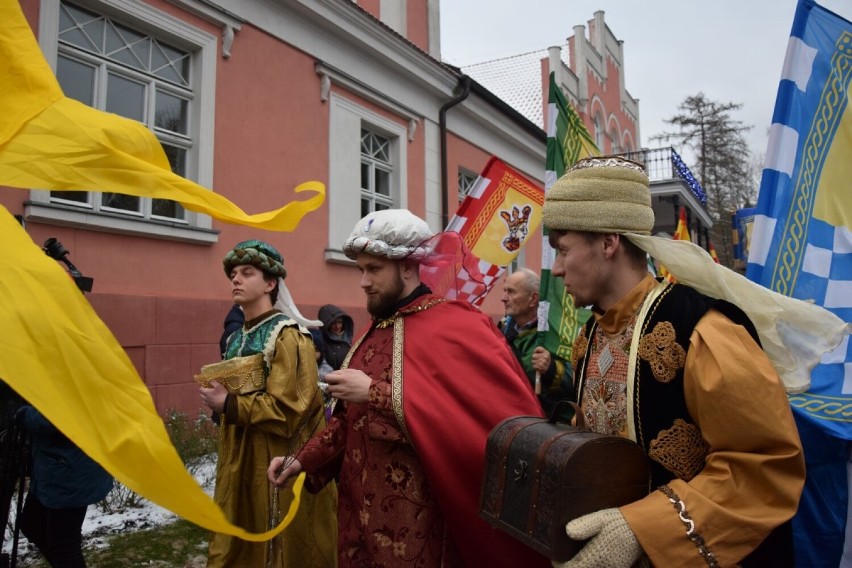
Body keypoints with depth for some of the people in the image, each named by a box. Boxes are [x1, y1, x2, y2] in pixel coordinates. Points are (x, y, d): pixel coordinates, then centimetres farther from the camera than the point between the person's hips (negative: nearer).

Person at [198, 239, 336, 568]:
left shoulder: (288, 335, -13)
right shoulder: (236, 339, 12)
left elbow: (287, 409, -21)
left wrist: (228, 405, -16)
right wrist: (216, 399, 4)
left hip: (279, 461, -8)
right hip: (240, 458, 8)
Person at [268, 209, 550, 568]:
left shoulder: (454, 327, -15)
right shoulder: (371, 332, 9)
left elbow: (475, 421, -27)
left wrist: (375, 393, -24)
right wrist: (303, 460, 5)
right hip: (359, 507, 7)